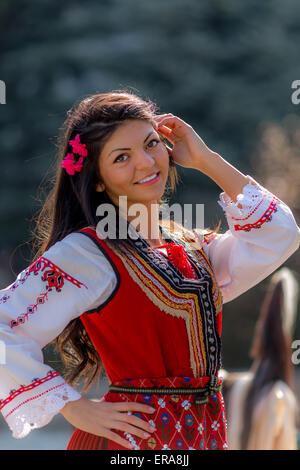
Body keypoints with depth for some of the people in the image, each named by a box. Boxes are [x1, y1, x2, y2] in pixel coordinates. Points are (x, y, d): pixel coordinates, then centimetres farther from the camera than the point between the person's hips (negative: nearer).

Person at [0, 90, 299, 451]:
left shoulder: (190, 249, 12)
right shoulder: (87, 253, -12)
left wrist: (206, 160, 5)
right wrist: (73, 407, -16)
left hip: (204, 435, 7)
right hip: (134, 437, -7)